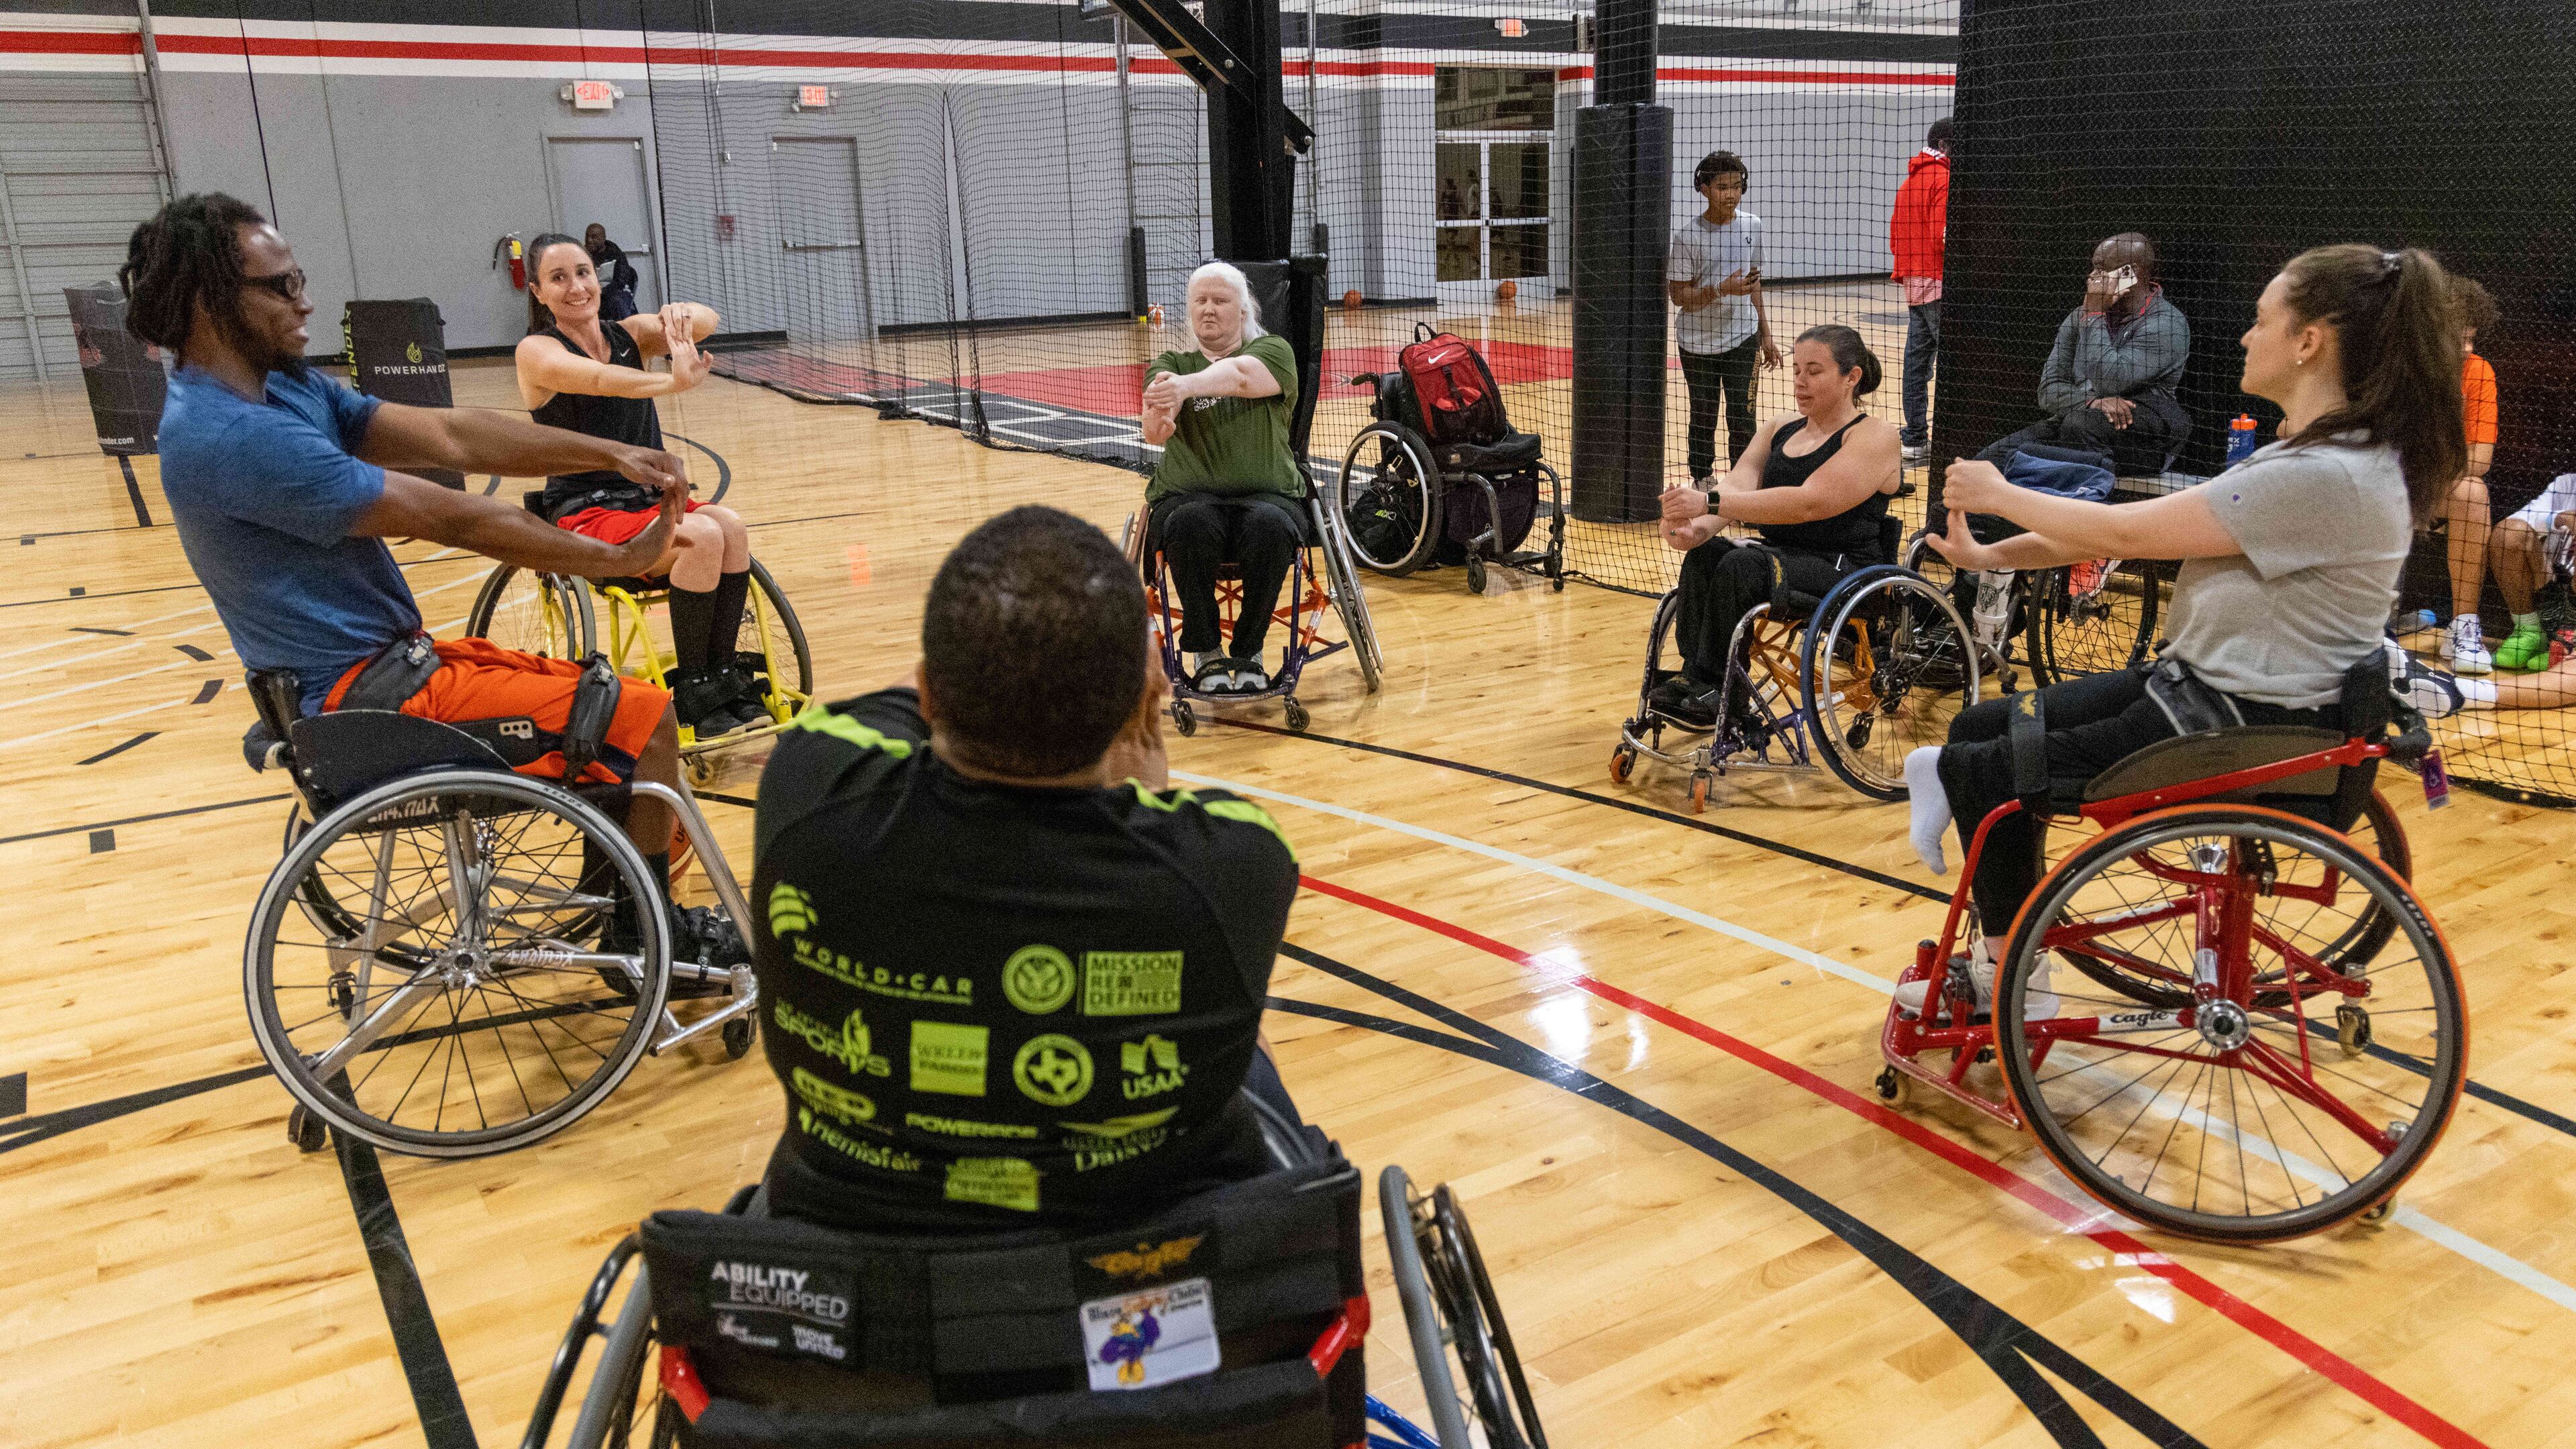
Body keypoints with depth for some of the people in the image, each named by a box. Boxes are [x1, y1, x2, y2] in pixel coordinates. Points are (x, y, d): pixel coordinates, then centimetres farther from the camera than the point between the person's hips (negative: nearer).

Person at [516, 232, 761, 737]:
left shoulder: (630, 334, 9)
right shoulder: (537, 351, -6)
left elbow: (705, 322, -10)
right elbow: (598, 378, -29)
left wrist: (684, 315, -35)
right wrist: (673, 382, -48)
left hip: (650, 498, 5)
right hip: (585, 515, -5)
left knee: (731, 527, -26)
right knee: (702, 536, -30)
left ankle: (724, 676, -16)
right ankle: (693, 693, -20)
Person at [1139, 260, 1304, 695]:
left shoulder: (1273, 351, 10)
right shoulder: (1171, 364, 14)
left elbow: (1240, 375, -17)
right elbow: (1154, 433, -8)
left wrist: (1187, 386, -39)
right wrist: (1157, 419, -35)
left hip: (1268, 496, 0)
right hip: (1188, 497, 1)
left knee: (1270, 528, -35)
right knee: (1188, 525, -35)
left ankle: (1249, 653, -14)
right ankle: (1205, 653, -17)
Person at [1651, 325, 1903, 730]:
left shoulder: (1873, 438, -8)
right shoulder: (1783, 429, 15)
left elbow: (1809, 503, -23)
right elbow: (1738, 486, -2)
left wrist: (1710, 502, -30)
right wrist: (1700, 525, -26)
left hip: (1842, 571, -7)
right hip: (1779, 554, 7)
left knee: (1739, 565, -32)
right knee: (1704, 555, -23)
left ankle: (1719, 692, -23)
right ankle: (1693, 675, -24)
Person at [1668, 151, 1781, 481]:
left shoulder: (1752, 226, 3)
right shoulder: (1688, 236, -11)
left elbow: (1754, 283, 14)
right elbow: (1679, 296, -11)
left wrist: (1765, 335, 15)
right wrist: (1723, 288, -25)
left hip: (1743, 339, 2)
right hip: (1698, 342, -2)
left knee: (1742, 420, -2)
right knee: (1703, 420, 7)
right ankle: (1703, 485, 22)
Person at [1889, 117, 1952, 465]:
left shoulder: (1909, 181, 17)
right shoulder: (1944, 179, -11)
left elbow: (1895, 233, 20)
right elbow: (1944, 234, -20)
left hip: (1914, 283, 9)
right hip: (1940, 283, -9)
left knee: (1917, 361, 11)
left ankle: (1915, 439, 15)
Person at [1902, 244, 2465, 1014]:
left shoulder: (2325, 476, -24)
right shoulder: (2311, 454, 11)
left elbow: (2125, 532, -20)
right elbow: (2144, 527, 7)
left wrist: (1998, 495, -6)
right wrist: (1993, 555, 1)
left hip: (2245, 726, -10)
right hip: (2204, 685, 10)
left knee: (1986, 774, -11)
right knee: (1982, 726, 8)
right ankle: (1999, 966, 14)